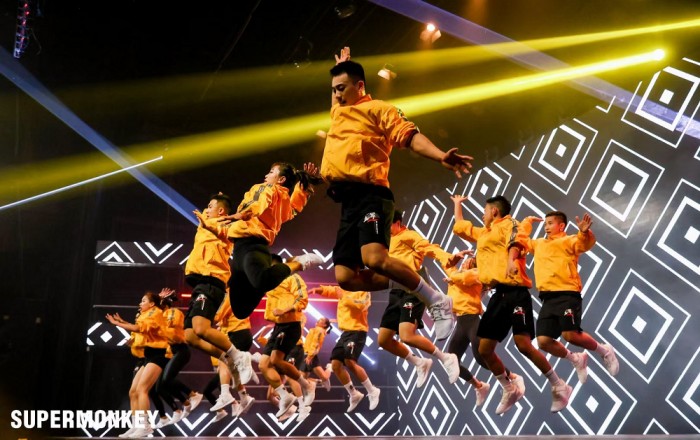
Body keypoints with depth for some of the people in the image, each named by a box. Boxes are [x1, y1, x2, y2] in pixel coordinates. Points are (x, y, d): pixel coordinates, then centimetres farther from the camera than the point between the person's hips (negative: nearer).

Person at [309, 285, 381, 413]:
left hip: (357, 331, -8)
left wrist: (344, 297, -20)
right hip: (346, 332, 8)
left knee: (349, 362, -24)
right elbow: (329, 290, 14)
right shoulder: (343, 290, 15)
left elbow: (360, 305, -25)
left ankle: (372, 391, -8)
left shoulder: (364, 291, -7)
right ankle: (354, 395, 17)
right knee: (335, 364, 3)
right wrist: (317, 289, -5)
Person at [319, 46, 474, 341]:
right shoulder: (338, 111, 28)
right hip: (348, 202, 8)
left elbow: (409, 135, -10)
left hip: (370, 194, -8)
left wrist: (440, 157, -23)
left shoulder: (377, 109, 5)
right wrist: (341, 67, 50)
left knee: (374, 258, -32)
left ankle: (437, 302, -14)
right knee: (345, 277, -7)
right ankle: (405, 284, 13)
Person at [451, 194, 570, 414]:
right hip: (498, 294, 8)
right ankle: (510, 390, 21)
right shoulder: (483, 233, 26)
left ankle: (559, 387, -1)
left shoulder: (508, 223, 3)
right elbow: (459, 226, 40)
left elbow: (515, 242, -18)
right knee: (484, 349, 4)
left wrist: (511, 260, -37)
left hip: (514, 292, -8)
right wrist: (457, 203, 49)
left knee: (523, 344, -18)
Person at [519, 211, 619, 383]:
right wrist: (527, 222, 33)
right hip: (548, 298, 6)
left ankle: (604, 351, 11)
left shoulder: (568, 241, 4)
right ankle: (576, 359, 21)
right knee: (543, 341, -5)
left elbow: (585, 243, -17)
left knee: (570, 335, -19)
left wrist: (585, 232, -37)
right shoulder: (538, 244, 22)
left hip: (567, 294, -6)